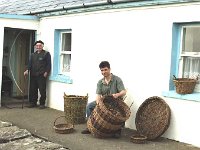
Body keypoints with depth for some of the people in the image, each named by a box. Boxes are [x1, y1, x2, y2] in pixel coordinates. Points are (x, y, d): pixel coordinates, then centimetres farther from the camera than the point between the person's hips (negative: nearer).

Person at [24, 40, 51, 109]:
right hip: (33, 75, 5)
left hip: (42, 75, -5)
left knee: (42, 90, -5)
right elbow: (30, 63, 11)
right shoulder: (33, 54, 20)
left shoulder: (46, 54, 3)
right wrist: (27, 70, -6)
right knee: (32, 90, 7)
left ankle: (42, 104, 3)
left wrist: (46, 72, -11)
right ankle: (33, 103, 17)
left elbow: (48, 64, -2)